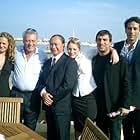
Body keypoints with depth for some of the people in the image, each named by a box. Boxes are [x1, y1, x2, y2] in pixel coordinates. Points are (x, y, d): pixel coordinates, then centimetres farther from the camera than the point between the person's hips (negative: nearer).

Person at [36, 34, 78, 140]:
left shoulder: (70, 62, -8)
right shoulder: (47, 62, 16)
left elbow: (68, 85, -17)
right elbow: (41, 81, 12)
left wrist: (52, 98, -12)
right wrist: (43, 92, -9)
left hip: (61, 107, -6)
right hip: (48, 106, 7)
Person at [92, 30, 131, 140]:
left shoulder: (120, 60, -5)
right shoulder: (93, 60, 7)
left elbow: (126, 84, -7)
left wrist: (125, 105, -12)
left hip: (114, 107, -4)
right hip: (99, 108, 4)